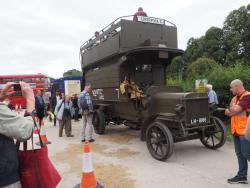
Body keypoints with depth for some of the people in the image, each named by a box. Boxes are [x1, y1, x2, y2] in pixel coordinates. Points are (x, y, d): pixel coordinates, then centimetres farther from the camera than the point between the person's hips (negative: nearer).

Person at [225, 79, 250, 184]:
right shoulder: (234, 98, 14)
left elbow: (235, 110, -21)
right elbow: (227, 112, 10)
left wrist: (232, 109, 0)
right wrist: (234, 110, -8)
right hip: (236, 130, 8)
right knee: (240, 154, 12)